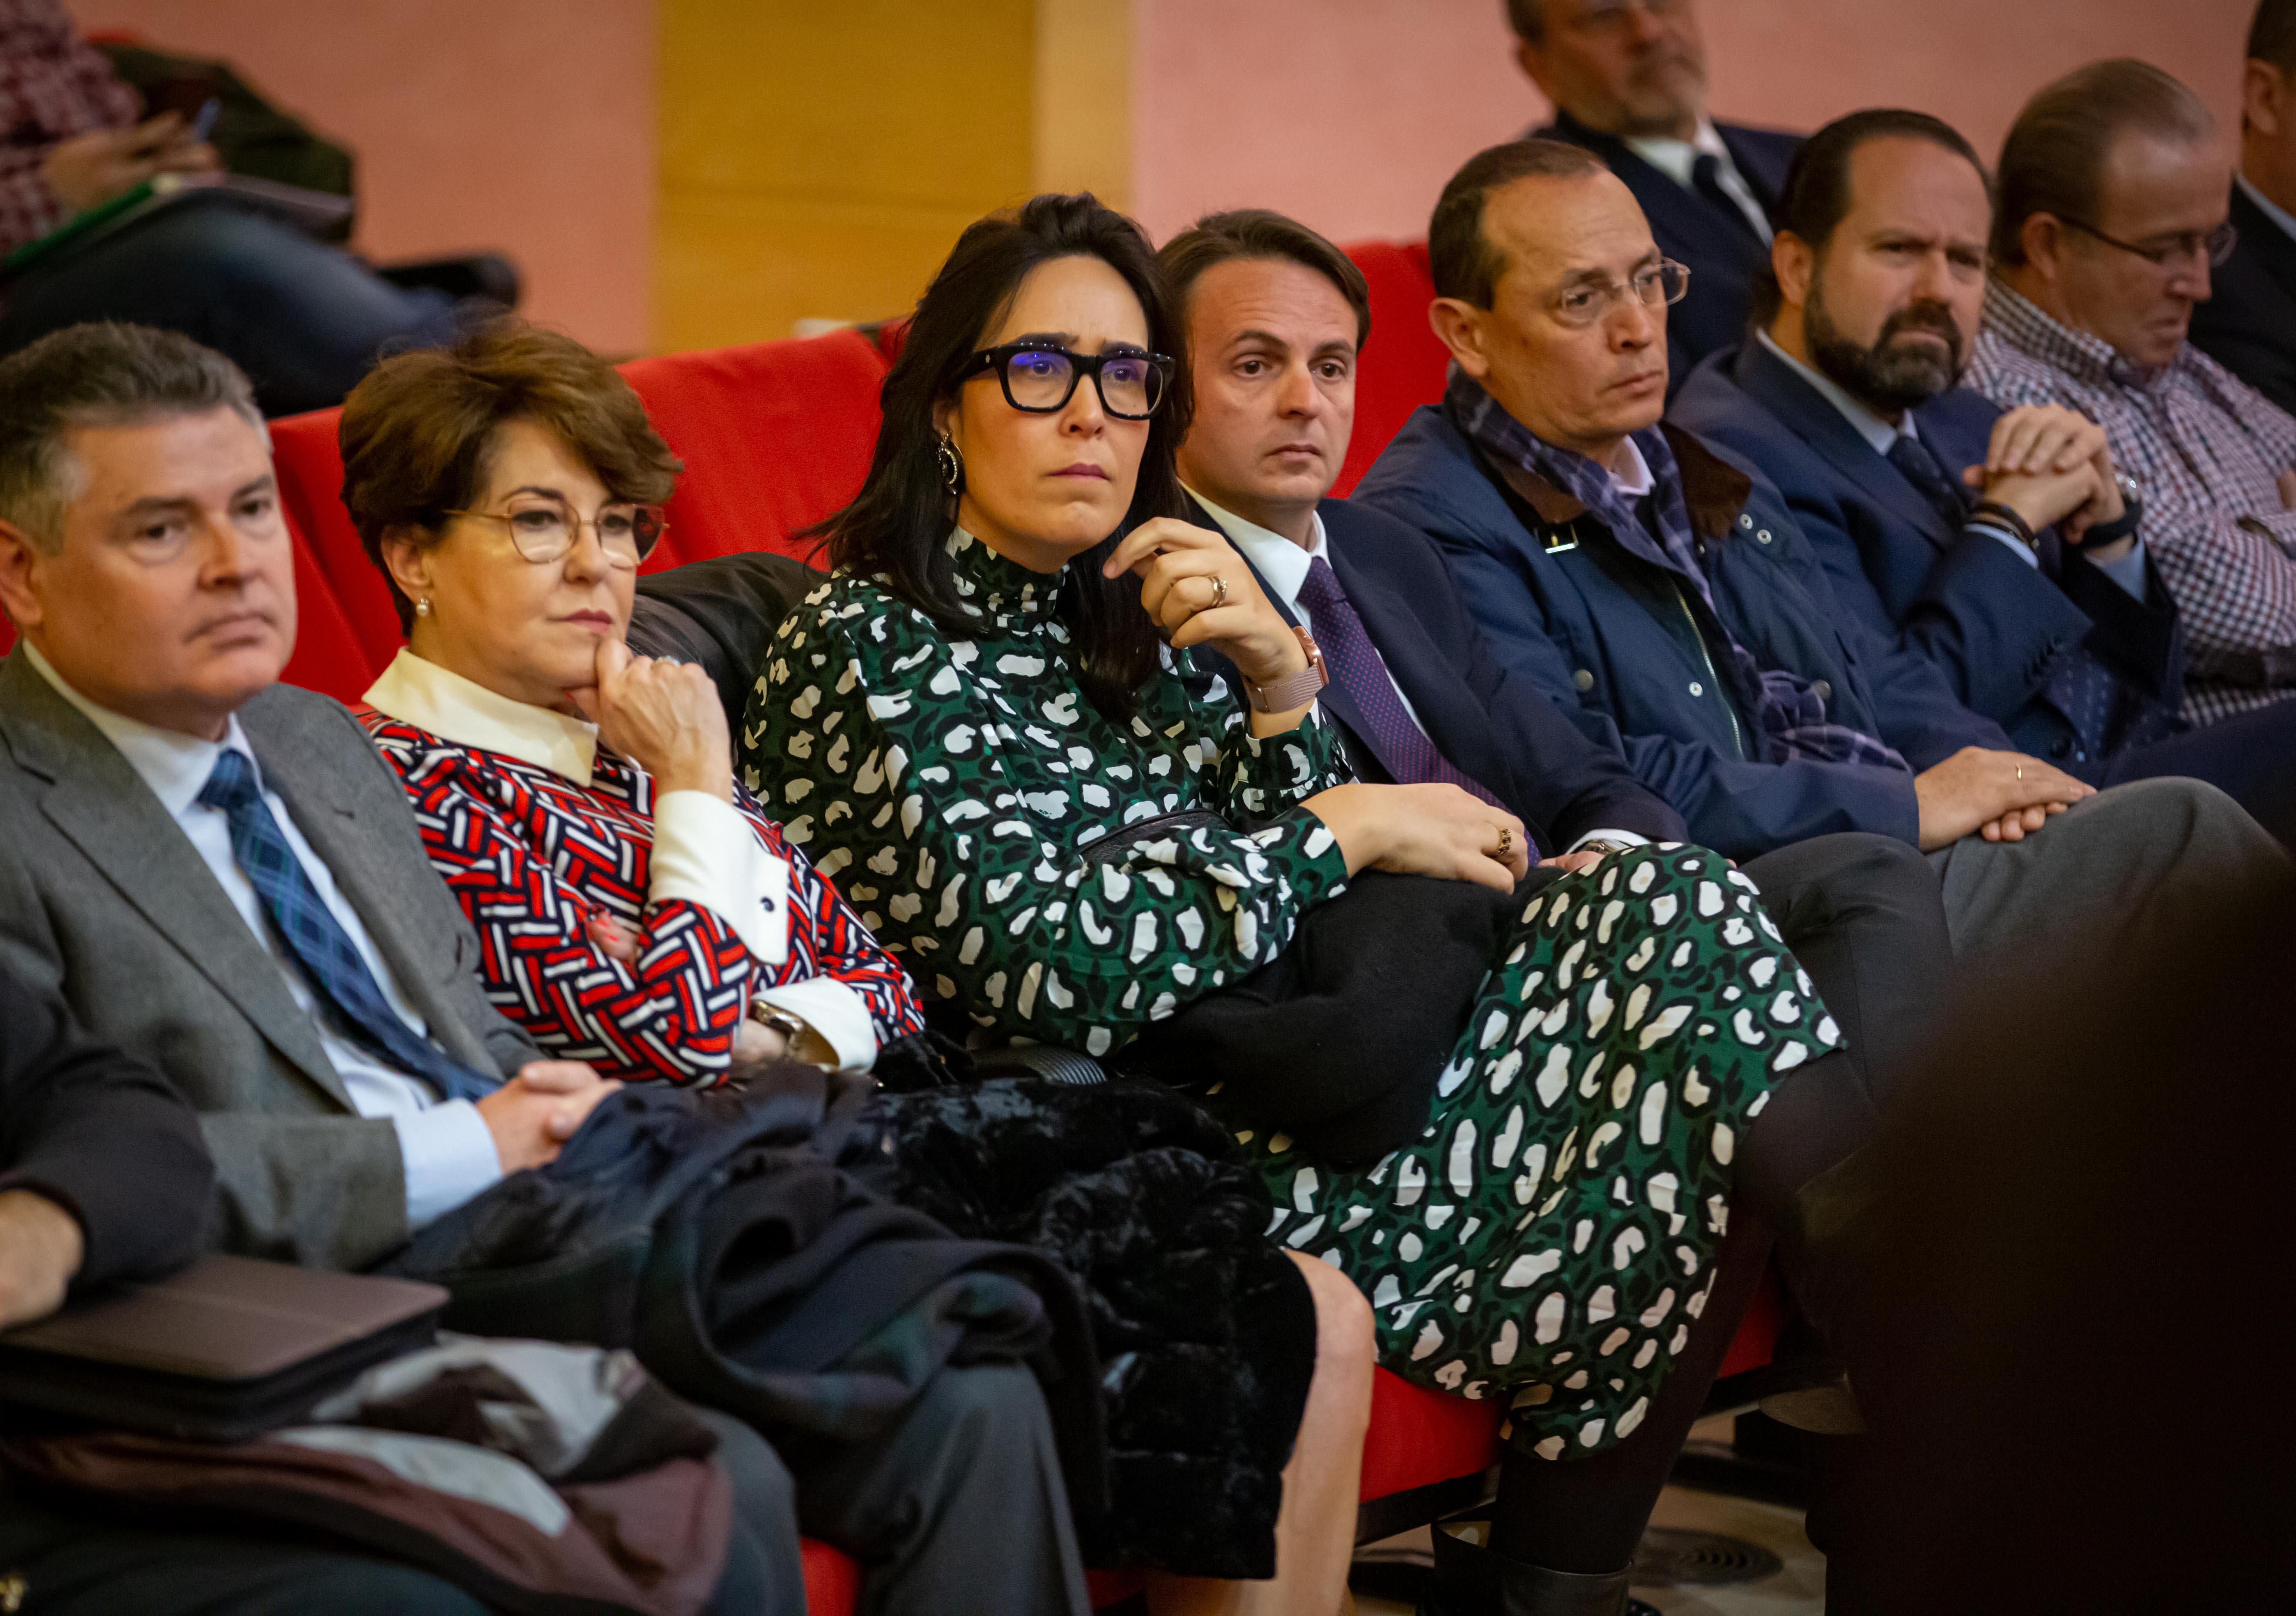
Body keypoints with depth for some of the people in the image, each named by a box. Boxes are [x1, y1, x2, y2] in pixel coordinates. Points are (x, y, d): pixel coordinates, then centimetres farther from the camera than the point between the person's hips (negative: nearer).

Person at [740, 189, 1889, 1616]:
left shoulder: (1126, 615, 18)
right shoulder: (865, 651, -7)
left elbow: (1286, 897, 11)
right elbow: (1048, 972, -19)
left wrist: (1280, 682, -6)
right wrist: (1340, 831, -11)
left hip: (1283, 1059, 8)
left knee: (1667, 910, -13)